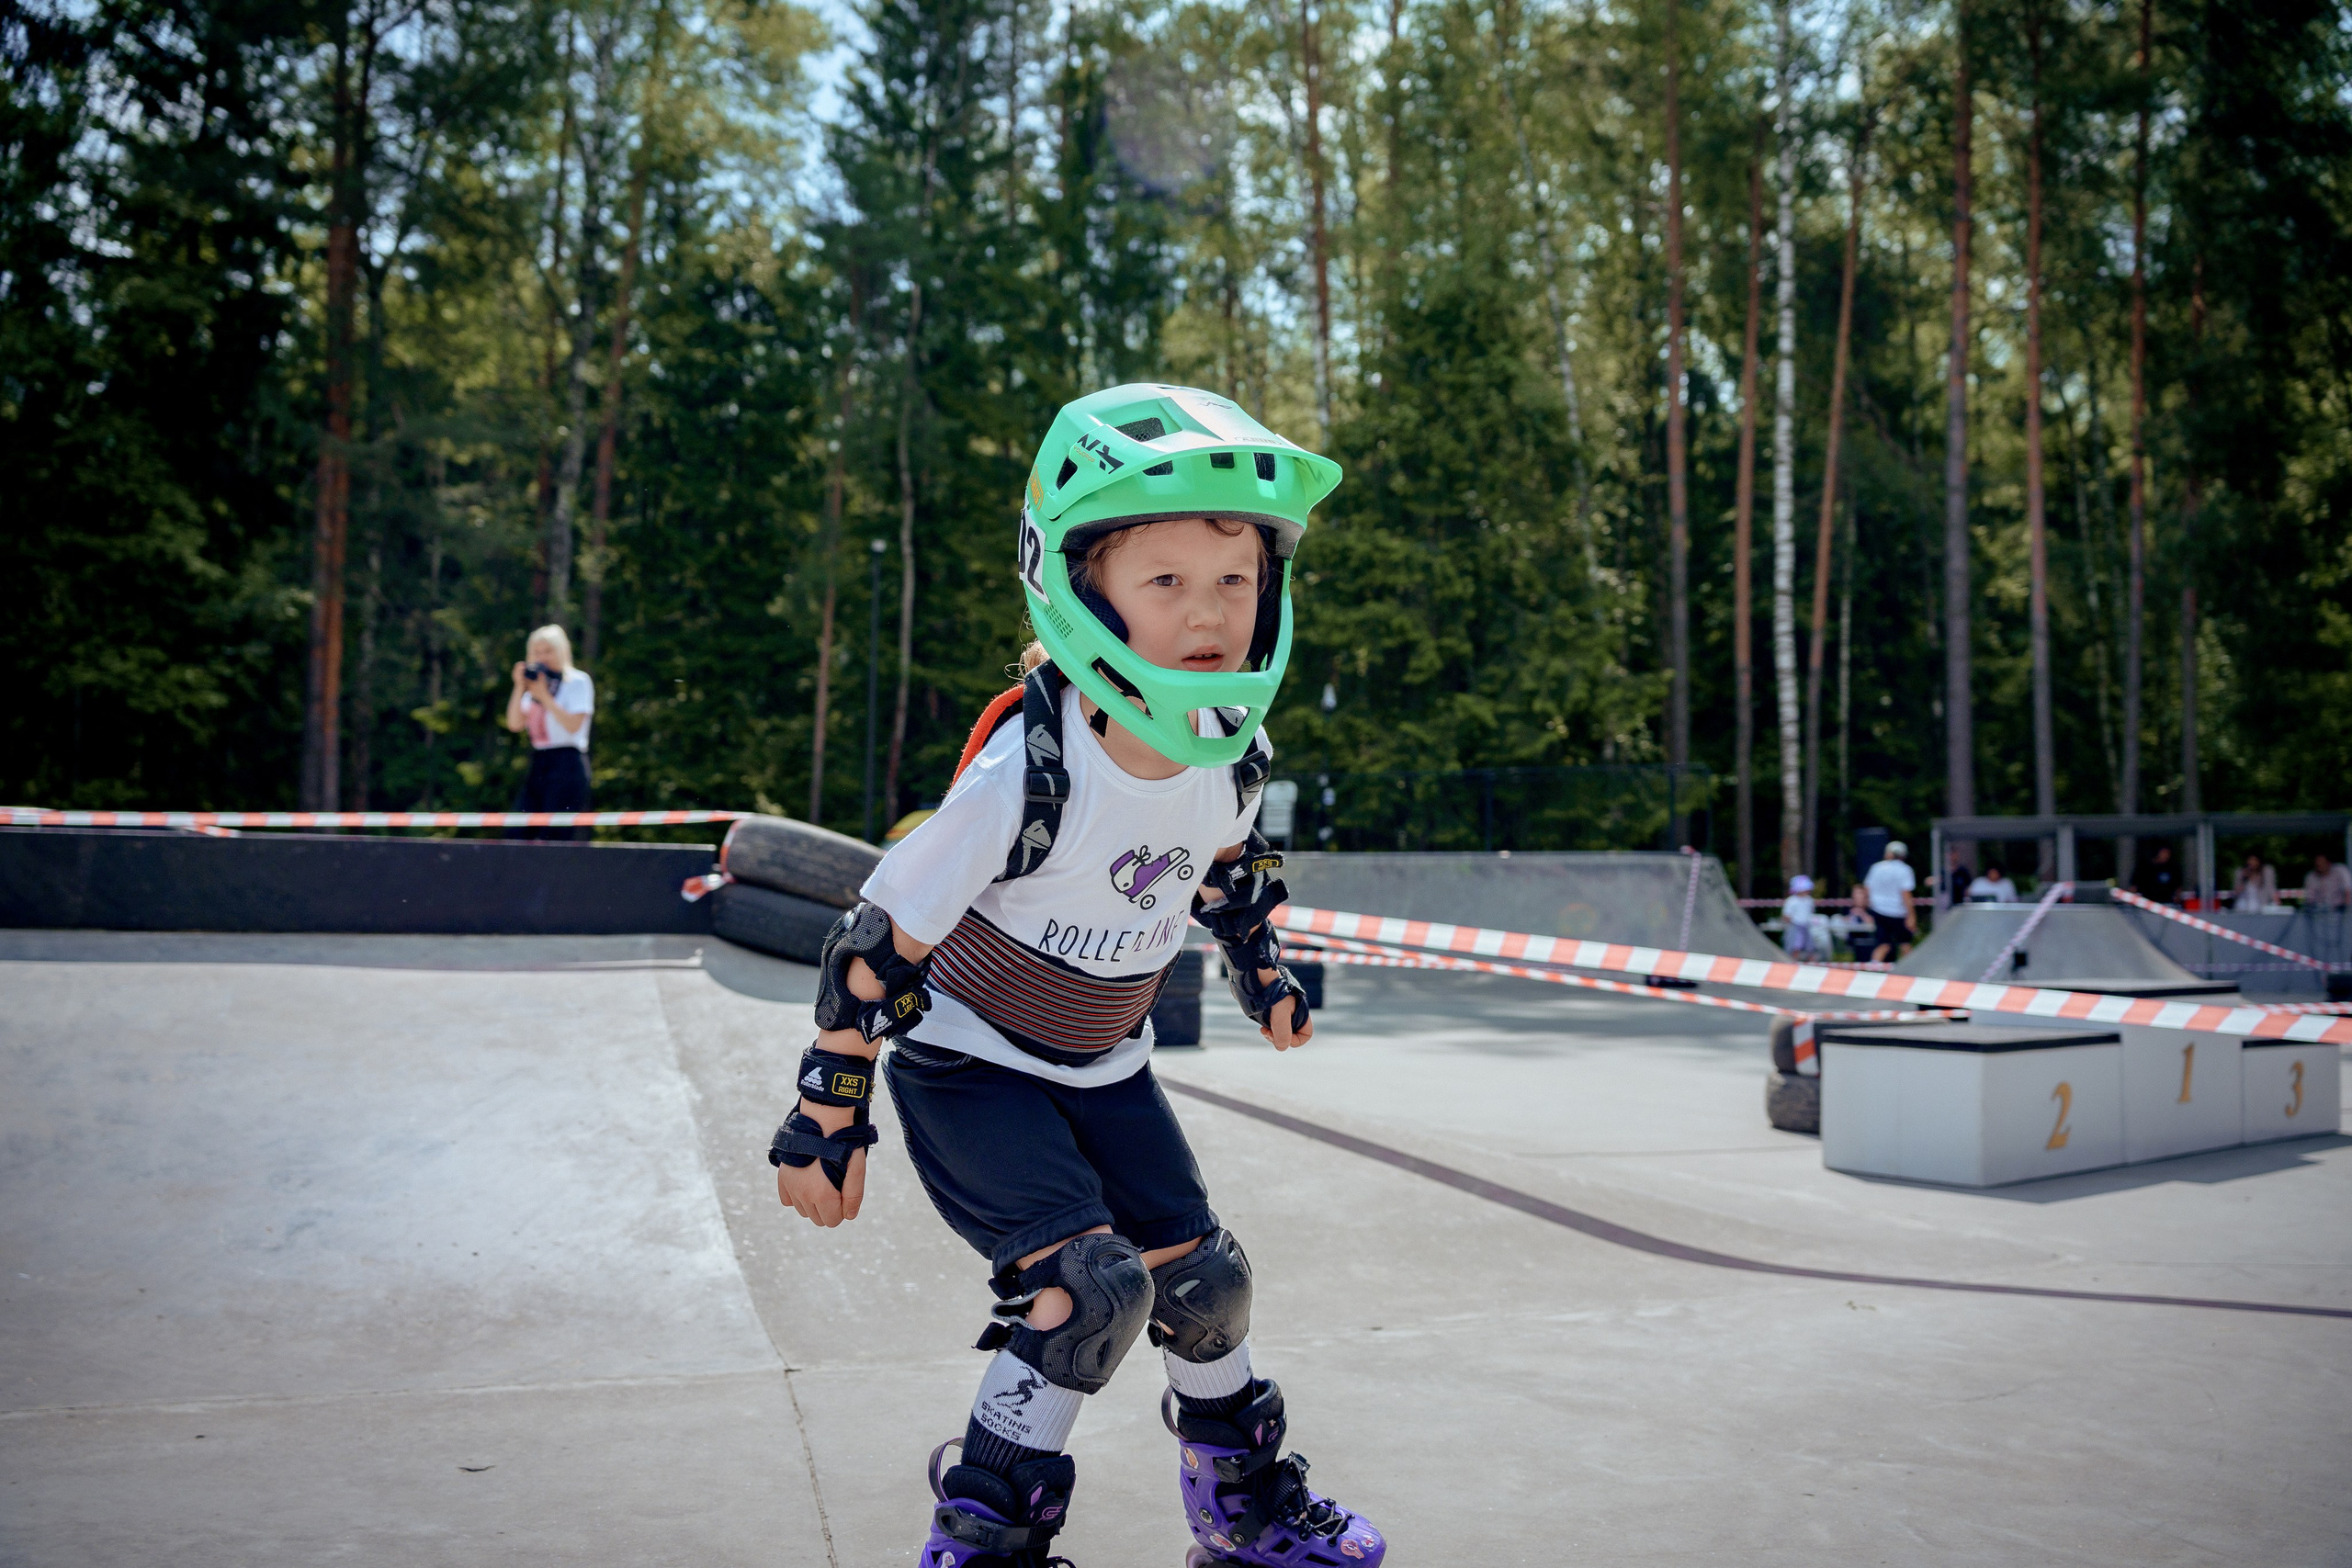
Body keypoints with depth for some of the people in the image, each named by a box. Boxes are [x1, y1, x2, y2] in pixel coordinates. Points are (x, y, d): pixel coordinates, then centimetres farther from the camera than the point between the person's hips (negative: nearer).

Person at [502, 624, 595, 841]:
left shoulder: (578, 681, -1)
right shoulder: (536, 684, 17)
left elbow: (574, 725, -15)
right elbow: (515, 724, 7)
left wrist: (544, 696, -13)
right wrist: (520, 687, -1)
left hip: (566, 766, -7)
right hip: (538, 765, 7)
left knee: (555, 838, -8)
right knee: (515, 834, -2)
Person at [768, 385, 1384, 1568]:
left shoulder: (1233, 758, -13)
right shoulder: (1026, 774, -32)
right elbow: (876, 947, -23)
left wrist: (1264, 974, 21)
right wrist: (828, 1121, -17)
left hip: (1102, 1066, 6)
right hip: (968, 1060, -6)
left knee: (1200, 1277, 7)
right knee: (1092, 1282, -21)